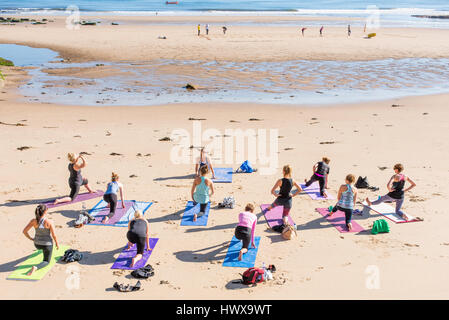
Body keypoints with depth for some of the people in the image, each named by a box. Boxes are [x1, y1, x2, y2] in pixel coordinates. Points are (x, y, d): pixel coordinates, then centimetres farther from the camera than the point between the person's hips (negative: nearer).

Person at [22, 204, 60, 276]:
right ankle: (35, 267, -18)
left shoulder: (33, 221, -15)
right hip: (47, 244, -4)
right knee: (46, 262, 12)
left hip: (37, 244, 4)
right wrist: (57, 243, 0)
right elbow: (54, 235, -19)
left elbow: (24, 231, -12)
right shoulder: (49, 222, -25)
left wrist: (31, 239, 5)